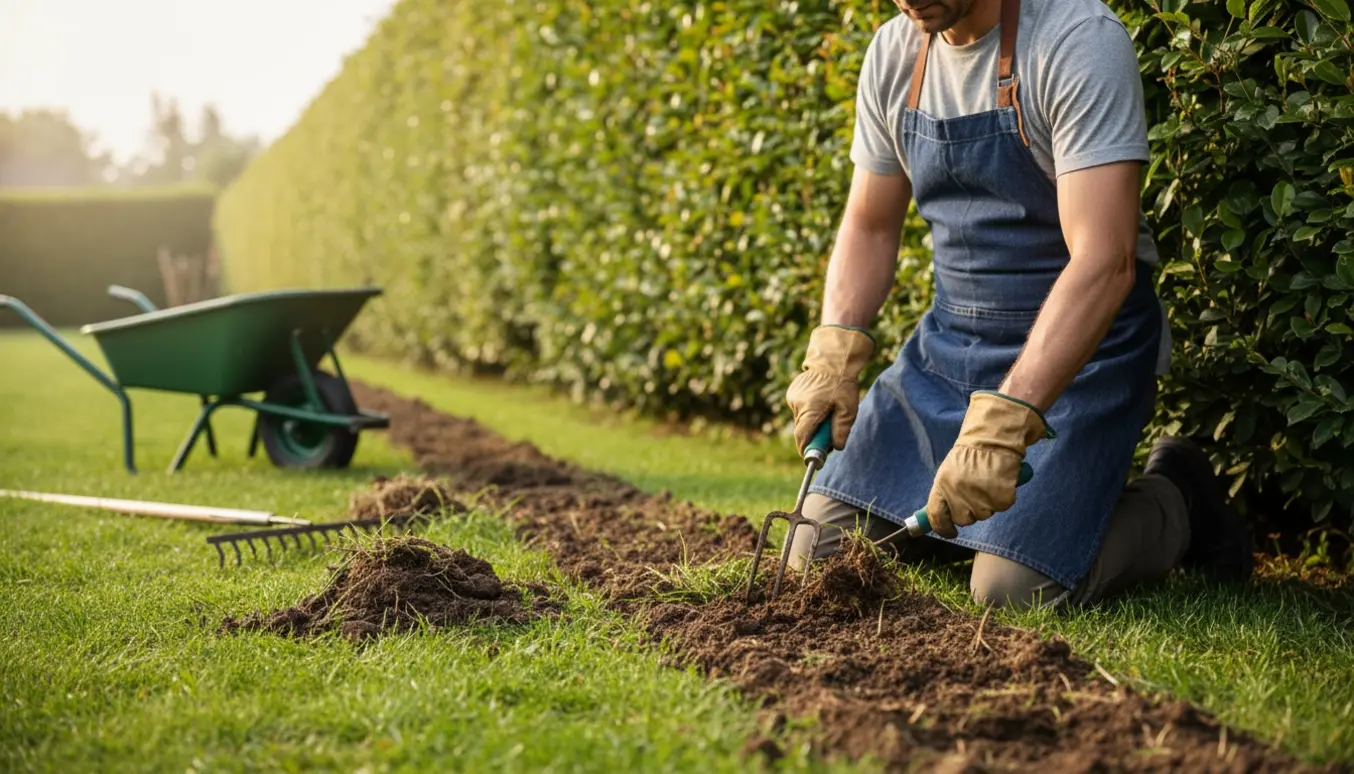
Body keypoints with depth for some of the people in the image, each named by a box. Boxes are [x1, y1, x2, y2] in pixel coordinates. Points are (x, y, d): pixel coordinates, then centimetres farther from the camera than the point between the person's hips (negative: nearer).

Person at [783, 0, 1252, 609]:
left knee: (1015, 590, -17)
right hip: (949, 337, 6)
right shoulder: (894, 54, 1)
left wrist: (1002, 422, -38)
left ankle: (1175, 502, 11)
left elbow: (1104, 261, -29)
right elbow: (868, 228, 10)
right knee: (819, 556, 1)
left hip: (1079, 343, -6)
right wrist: (835, 349, -9)